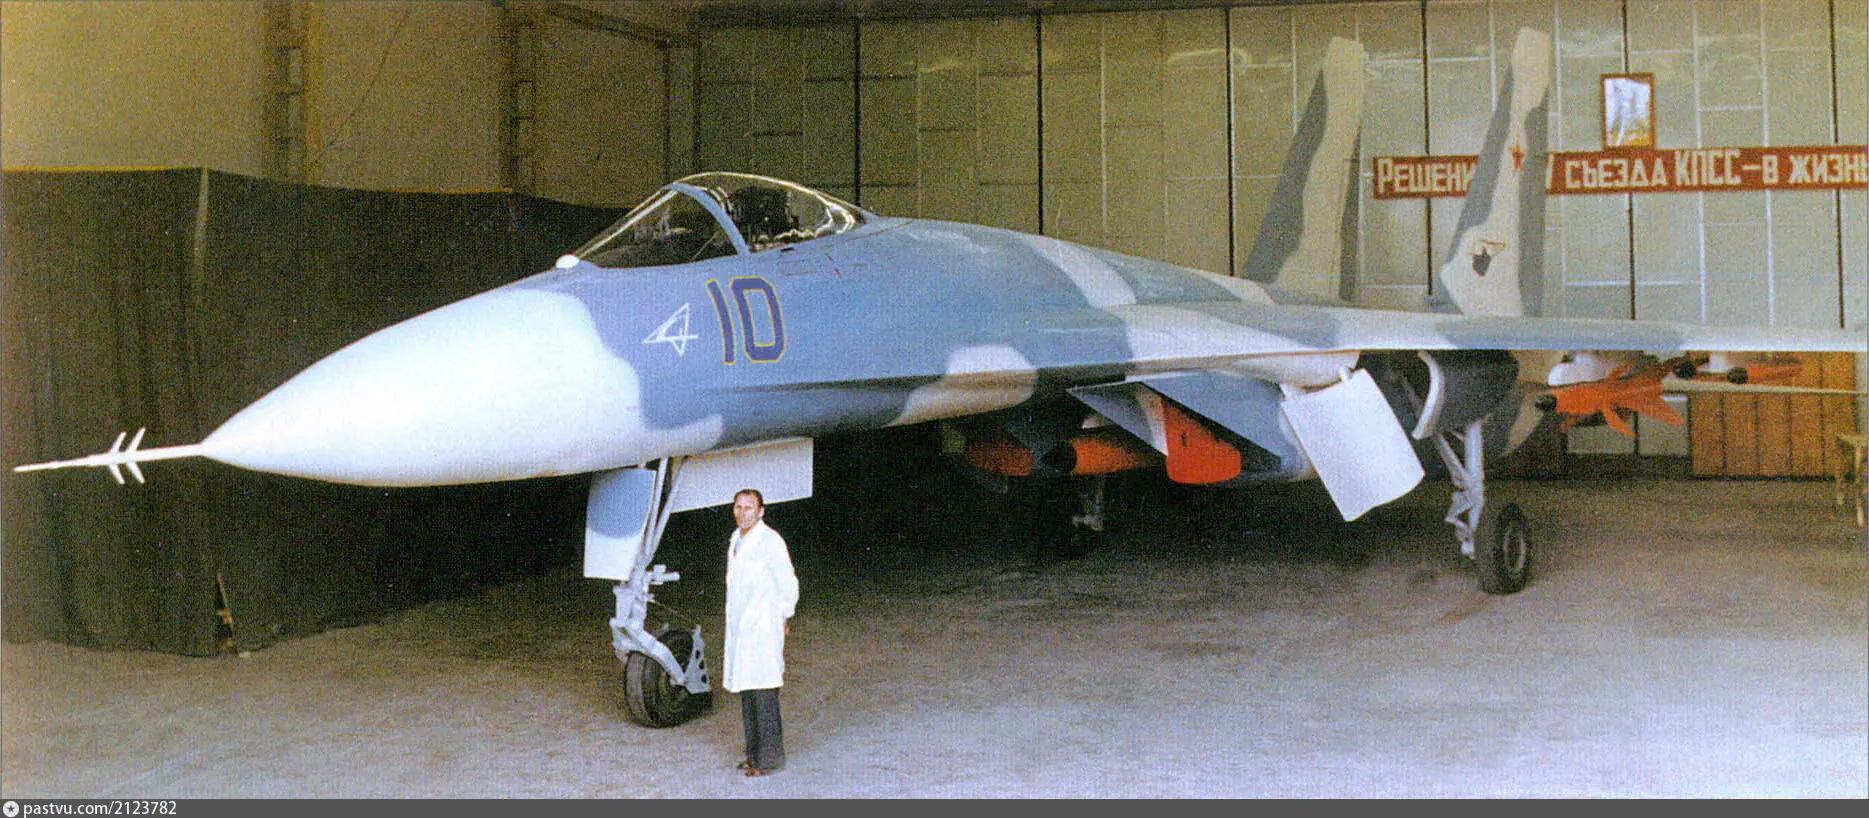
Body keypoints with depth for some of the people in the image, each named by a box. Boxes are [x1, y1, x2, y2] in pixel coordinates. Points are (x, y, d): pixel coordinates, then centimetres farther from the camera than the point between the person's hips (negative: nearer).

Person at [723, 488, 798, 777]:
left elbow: (788, 585, -8)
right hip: (738, 627, 8)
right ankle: (755, 752, 19)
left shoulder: (770, 541, -12)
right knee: (745, 691, 11)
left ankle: (770, 756, -3)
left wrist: (781, 620, 0)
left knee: (763, 693, -8)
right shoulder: (736, 541, 13)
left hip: (762, 629, -8)